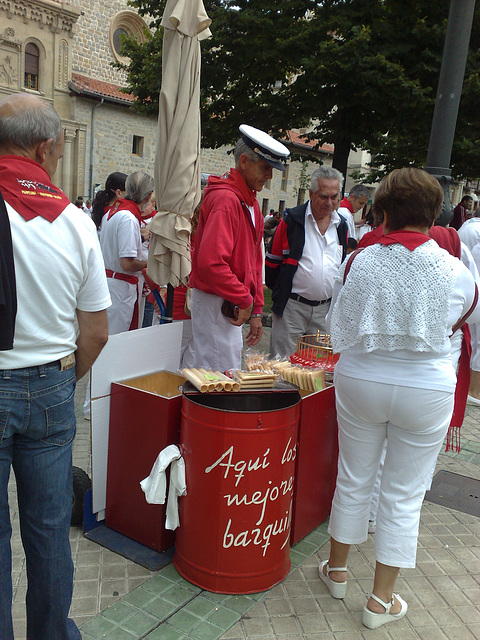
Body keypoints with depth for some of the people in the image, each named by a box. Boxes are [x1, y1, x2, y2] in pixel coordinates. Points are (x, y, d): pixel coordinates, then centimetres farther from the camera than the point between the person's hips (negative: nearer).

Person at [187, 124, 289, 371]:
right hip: (216, 303, -9)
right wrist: (245, 300, -17)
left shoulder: (250, 202, 15)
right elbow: (211, 263, -26)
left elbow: (254, 262, 19)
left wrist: (256, 310, 15)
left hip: (232, 305, 9)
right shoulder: (225, 199, -16)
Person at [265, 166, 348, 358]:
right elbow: (273, 261, 1)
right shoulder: (292, 220, -4)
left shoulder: (341, 225, 10)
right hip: (291, 307, -4)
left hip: (325, 310, 4)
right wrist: (280, 292, 4)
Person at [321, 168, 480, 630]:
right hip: (426, 390, -1)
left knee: (354, 478, 18)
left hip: (359, 382, 1)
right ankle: (382, 600, 26)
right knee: (404, 495, 13)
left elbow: (339, 332, -1)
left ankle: (337, 570, 38)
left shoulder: (358, 262, -10)